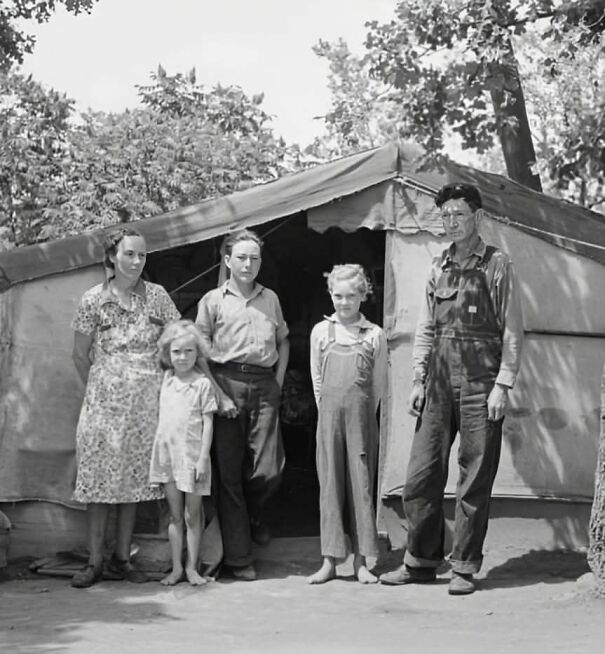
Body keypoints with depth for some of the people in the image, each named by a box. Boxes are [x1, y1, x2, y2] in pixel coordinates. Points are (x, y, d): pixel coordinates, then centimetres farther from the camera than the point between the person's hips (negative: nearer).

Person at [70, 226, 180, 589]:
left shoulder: (157, 296, 4)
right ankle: (95, 561, 2)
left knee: (133, 476, 5)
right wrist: (100, 388, 9)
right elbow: (81, 355, 8)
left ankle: (123, 558, 12)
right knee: (100, 476, -4)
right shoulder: (94, 299, 0)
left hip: (146, 397, 2)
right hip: (104, 397, -1)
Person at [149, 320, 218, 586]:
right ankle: (176, 567, 13)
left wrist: (203, 458, -10)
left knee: (193, 515, 4)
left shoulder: (202, 384, -5)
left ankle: (191, 567, 11)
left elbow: (208, 423, -5)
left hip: (192, 456, -3)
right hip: (167, 453, 3)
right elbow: (161, 417, 14)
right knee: (175, 515, 8)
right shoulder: (165, 380, 7)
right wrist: (156, 451, 9)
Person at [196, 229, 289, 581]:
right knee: (230, 472, -1)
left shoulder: (271, 299, 17)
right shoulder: (213, 300, 7)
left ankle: (253, 514, 29)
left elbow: (283, 342, 23)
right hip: (227, 383, -2)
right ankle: (238, 557, 5)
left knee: (269, 468, -6)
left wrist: (279, 380, 10)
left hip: (265, 386, 3)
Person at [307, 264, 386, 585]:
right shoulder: (321, 331, 6)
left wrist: (361, 415, 7)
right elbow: (317, 380, 11)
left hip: (361, 416, -1)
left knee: (361, 484, 1)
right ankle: (329, 561, 6)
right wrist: (331, 411, 8)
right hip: (329, 414, 1)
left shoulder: (374, 335, 2)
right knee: (330, 484, 2)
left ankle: (360, 561, 7)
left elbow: (378, 383, 6)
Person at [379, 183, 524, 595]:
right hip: (439, 381, 5)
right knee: (422, 473, 5)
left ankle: (465, 567, 10)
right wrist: (419, 378, 8)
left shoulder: (497, 265, -2)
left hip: (480, 383, -5)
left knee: (475, 479, 1)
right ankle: (420, 561, 17)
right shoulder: (439, 267, 12)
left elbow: (512, 332, -4)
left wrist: (502, 386, -10)